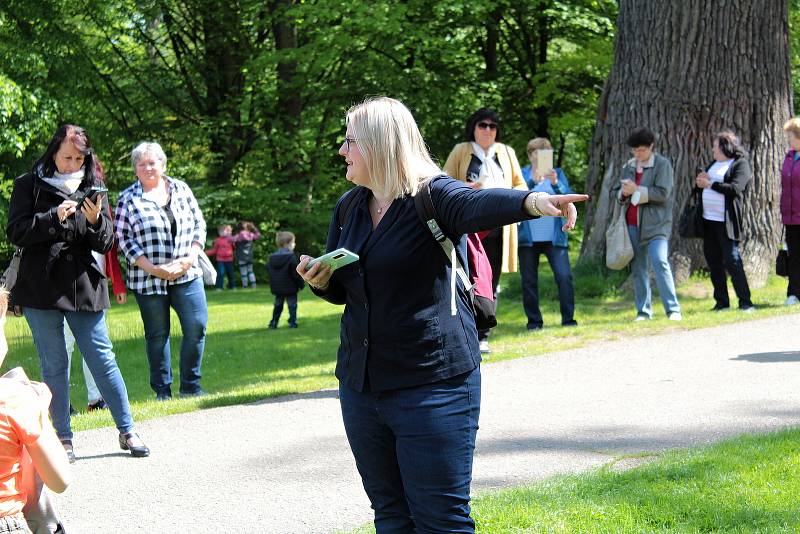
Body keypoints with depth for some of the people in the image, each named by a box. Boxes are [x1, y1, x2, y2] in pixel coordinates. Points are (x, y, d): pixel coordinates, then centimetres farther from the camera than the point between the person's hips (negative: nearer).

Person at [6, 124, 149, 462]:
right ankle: (63, 438, 10)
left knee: (102, 359, 2)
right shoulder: (29, 186, 3)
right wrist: (54, 217, -18)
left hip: (84, 286, 2)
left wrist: (96, 221, -15)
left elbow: (106, 244, 6)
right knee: (54, 366, 3)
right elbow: (16, 232, -5)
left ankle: (127, 431, 11)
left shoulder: (92, 188, 9)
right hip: (40, 289, -1)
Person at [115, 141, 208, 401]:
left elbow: (199, 224, 12)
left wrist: (191, 257, -3)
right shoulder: (128, 199, 1)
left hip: (186, 274, 2)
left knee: (197, 326, -6)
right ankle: (162, 390, 13)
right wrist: (152, 268, -12)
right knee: (157, 334, 4)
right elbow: (123, 239, -5)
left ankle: (190, 386, 8)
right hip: (148, 279, -2)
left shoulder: (180, 189, 10)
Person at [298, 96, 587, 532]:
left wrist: (533, 201, -55)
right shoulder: (349, 208, 10)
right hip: (360, 386, 7)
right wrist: (320, 281, -2)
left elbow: (479, 204, -33)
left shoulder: (433, 196, -11)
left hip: (432, 386, -7)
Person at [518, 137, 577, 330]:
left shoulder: (557, 173, 10)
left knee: (564, 276, -10)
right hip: (528, 237, 0)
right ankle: (534, 320, 12)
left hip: (554, 236, 0)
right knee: (529, 281, 4)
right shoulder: (522, 174, 6)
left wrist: (555, 183, -20)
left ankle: (568, 318, -4)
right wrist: (533, 181, -26)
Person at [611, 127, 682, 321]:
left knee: (660, 262, -18)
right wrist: (622, 192, -7)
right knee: (637, 268, 6)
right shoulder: (629, 166, 13)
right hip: (633, 224, 6)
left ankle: (673, 310, -16)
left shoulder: (662, 164, -3)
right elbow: (615, 190, 17)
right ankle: (643, 311, 13)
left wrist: (637, 190, -17)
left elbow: (663, 193, -13)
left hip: (656, 223, -6)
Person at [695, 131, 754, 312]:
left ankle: (745, 302, -5)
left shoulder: (740, 164, -6)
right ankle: (721, 302, 16)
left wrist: (710, 184, -16)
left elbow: (735, 189, -20)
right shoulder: (714, 164, 18)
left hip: (726, 221, -8)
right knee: (713, 262, 9)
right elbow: (703, 180, 24)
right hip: (708, 219, 8)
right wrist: (700, 180, 0)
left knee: (732, 260, -10)